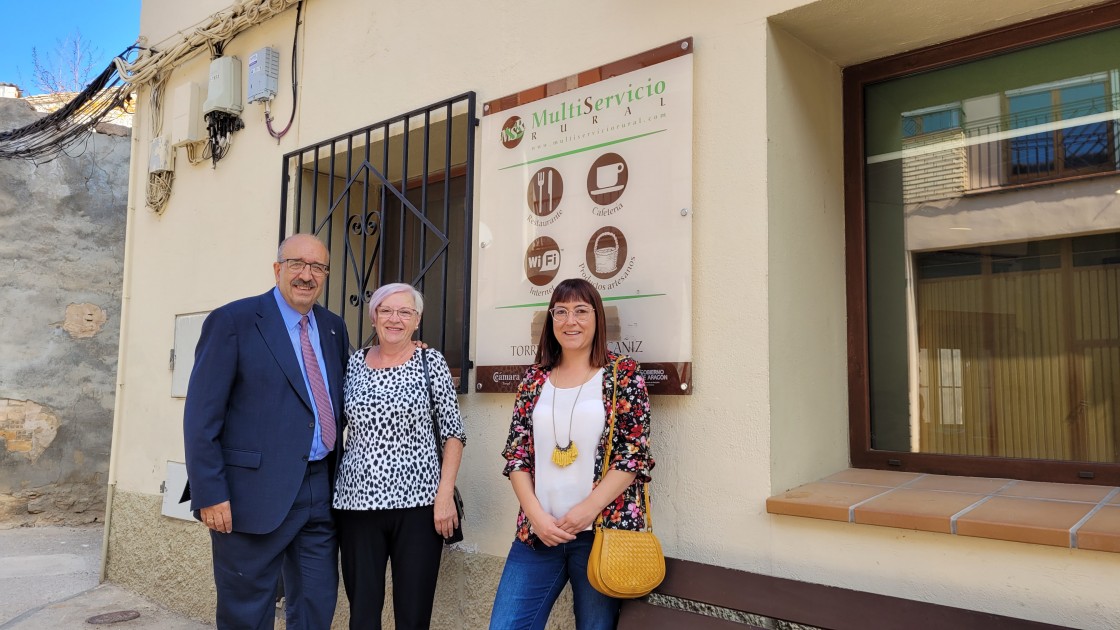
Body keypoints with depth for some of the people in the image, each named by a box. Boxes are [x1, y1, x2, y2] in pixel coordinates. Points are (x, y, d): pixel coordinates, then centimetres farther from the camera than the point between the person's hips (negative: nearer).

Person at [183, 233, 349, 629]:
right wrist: (210, 495, -13)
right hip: (255, 492, -5)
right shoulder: (233, 321, -6)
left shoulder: (334, 328, 11)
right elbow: (201, 417, -9)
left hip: (321, 492, 5)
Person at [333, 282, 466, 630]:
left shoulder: (431, 361, -1)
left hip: (418, 502, -2)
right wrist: (331, 487, 7)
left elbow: (453, 432, -1)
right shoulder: (354, 362, 7)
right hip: (358, 502, 2)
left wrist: (445, 494, -9)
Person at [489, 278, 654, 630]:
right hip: (537, 532, 3)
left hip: (602, 531, -3)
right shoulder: (534, 379, 8)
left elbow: (635, 452, -6)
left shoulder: (623, 374, -1)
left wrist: (588, 509, -13)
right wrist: (535, 515, -6)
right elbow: (516, 454, 6)